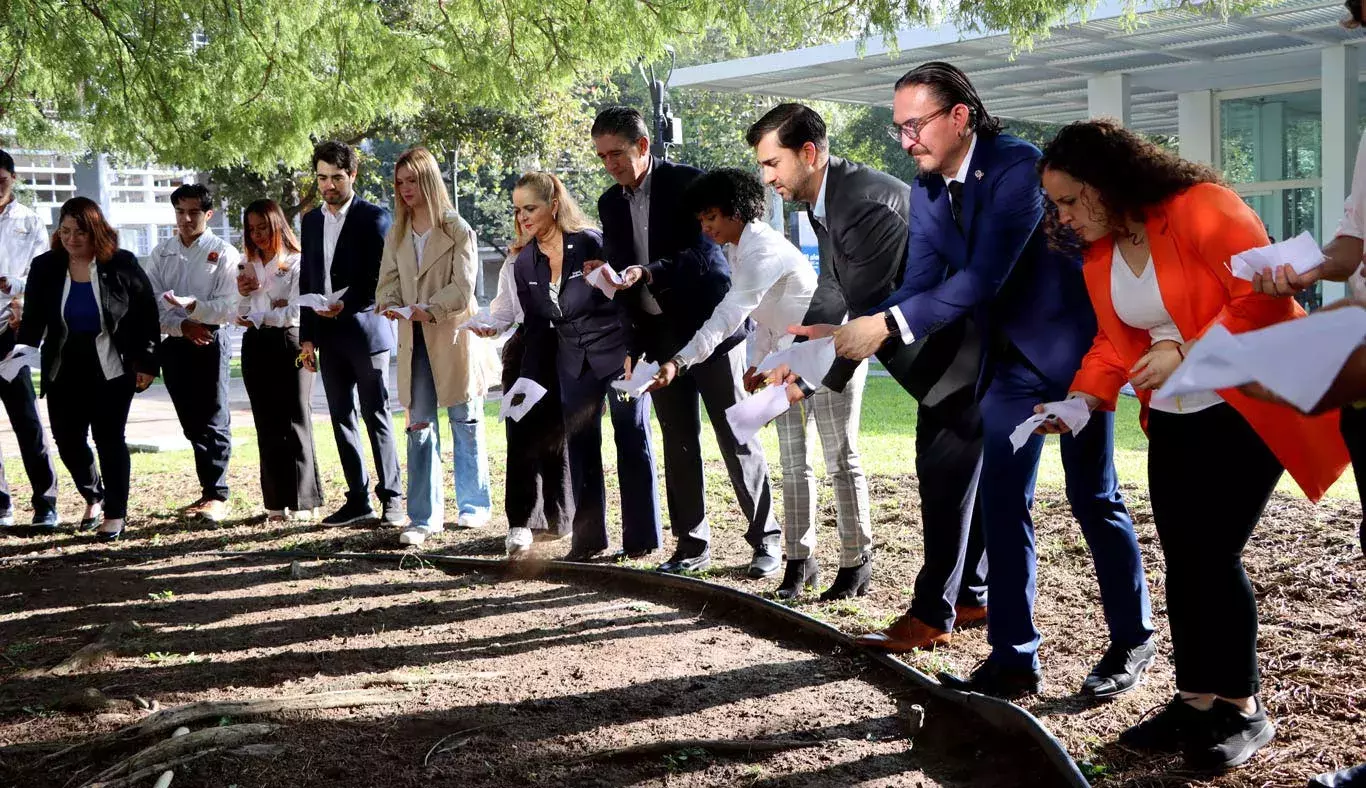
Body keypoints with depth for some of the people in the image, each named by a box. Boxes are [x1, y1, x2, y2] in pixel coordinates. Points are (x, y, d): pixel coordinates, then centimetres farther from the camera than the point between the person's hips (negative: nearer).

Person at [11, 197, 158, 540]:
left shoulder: (122, 265, -6)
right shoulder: (45, 268, 0)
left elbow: (146, 314, -2)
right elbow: (33, 318, 2)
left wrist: (146, 362, -4)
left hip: (112, 369, -3)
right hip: (63, 370, 3)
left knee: (109, 438, -1)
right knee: (67, 439, 5)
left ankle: (115, 512, 8)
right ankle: (93, 496, 30)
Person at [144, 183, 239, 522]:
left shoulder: (224, 253, -3)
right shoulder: (162, 253, 9)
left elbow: (231, 308, -11)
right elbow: (150, 303, 3)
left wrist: (190, 305, -23)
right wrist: (183, 325, -11)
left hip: (211, 342, -5)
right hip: (174, 344, 5)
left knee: (214, 422, -3)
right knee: (192, 424, 11)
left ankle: (217, 496, 2)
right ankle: (209, 491, 21)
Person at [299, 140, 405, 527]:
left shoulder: (373, 218, -4)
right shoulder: (312, 221, 14)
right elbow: (307, 280, 16)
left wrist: (347, 304, -20)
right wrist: (307, 336, 11)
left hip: (365, 331, -6)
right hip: (329, 335, 6)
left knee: (376, 416, -3)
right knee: (341, 418, 7)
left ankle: (391, 498, 3)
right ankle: (358, 499, 13)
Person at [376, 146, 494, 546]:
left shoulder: (457, 230, -4)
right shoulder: (396, 236, 12)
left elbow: (463, 287, -11)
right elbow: (388, 282, 9)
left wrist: (427, 310, -24)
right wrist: (390, 303, -14)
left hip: (453, 338, -4)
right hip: (414, 344, 4)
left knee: (465, 423, 6)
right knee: (419, 427, 1)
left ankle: (474, 505, 18)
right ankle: (424, 517, 3)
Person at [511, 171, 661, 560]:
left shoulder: (591, 244, -16)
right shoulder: (524, 264, 1)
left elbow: (625, 300, -15)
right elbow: (536, 329, 9)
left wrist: (634, 357, -20)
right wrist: (530, 381, 6)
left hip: (618, 352, -5)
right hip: (573, 362, 6)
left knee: (632, 438, 0)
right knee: (580, 445, 5)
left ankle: (642, 538, 7)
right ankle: (588, 538, 11)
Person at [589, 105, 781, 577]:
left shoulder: (687, 183, -7)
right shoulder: (611, 203, 9)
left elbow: (705, 251, -16)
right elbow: (621, 274, 12)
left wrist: (648, 272, -29)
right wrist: (632, 344, 7)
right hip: (660, 337, 5)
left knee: (737, 437, -1)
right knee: (678, 444, 6)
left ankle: (765, 540, 8)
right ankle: (691, 546, 13)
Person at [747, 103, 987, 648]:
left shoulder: (866, 204, -28)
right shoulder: (826, 198, 5)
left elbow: (869, 313, -27)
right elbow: (834, 292, 12)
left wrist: (811, 382, -20)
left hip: (962, 352, -10)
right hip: (936, 352, 10)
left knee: (946, 483, -5)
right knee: (948, 479, 16)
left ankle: (931, 616, 2)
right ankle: (970, 597, 28)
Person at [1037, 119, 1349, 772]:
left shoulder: (1201, 208, -20)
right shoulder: (1099, 257, 5)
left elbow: (1265, 297, -24)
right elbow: (1116, 339, 11)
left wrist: (1187, 353, -28)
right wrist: (1083, 398, -5)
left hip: (1246, 409, -8)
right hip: (1174, 421, 8)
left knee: (1214, 554, -10)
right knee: (1182, 559, 6)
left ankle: (1243, 710, 5)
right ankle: (1196, 702, 16)